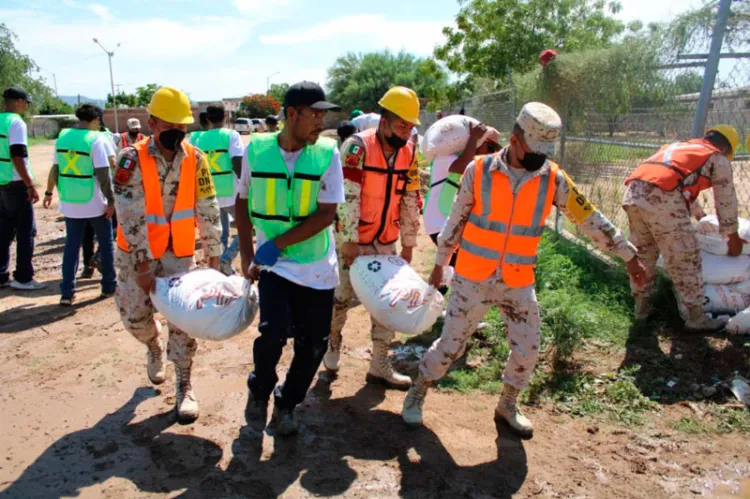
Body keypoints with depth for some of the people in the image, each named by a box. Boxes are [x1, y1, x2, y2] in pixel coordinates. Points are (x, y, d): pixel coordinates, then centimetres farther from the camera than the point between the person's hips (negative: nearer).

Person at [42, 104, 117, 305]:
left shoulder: (63, 136, 3)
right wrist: (111, 200, -12)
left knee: (71, 245, 12)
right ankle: (109, 286, 20)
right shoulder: (97, 139, -13)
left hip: (69, 202, 5)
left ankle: (67, 293, 11)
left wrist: (49, 192, 20)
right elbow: (102, 174, -17)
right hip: (94, 202, -5)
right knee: (105, 243, 12)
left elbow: (55, 169, 8)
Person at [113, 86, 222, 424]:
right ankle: (154, 345, 42)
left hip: (179, 253, 1)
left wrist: (213, 255, -3)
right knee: (135, 315, 7)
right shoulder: (131, 159, -16)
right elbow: (130, 216, -19)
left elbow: (208, 211, -3)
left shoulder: (195, 159, -8)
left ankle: (184, 387, 15)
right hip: (137, 253, -1)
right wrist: (143, 265, -20)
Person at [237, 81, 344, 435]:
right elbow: (243, 203, 7)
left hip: (317, 266, 1)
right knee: (273, 332, -18)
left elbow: (326, 214, -12)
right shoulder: (256, 149, -5)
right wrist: (247, 256, 2)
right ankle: (259, 390, 17)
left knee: (313, 344, 5)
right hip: (272, 263, -1)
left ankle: (287, 403, 34)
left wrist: (278, 243, -18)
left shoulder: (327, 153, -7)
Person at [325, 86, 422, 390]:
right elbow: (347, 197, -20)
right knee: (342, 297, 5)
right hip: (353, 240, -5)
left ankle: (380, 366, 20)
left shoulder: (410, 153, 1)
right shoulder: (358, 146, -17)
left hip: (386, 242, 6)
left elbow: (410, 202, 6)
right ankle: (332, 340, 36)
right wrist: (348, 240, -21)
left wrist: (409, 244, 8)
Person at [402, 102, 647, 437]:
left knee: (527, 351, 9)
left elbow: (590, 219, 4)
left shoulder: (553, 179, -5)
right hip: (472, 279, -2)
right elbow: (457, 220, -1)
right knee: (450, 344, 5)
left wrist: (628, 255, 7)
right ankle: (417, 394, 29)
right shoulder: (479, 170, -10)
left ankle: (507, 406, 35)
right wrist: (439, 264, 5)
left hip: (519, 283, 3)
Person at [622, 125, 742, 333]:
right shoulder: (718, 158, 17)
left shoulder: (678, 146, 37)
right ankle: (696, 318, 15)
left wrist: (699, 214, 63)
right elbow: (726, 201, 23)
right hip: (662, 200, -7)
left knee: (642, 253, 20)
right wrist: (732, 235, 37)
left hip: (633, 194, 7)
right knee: (685, 259, 6)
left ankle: (641, 307, 31)